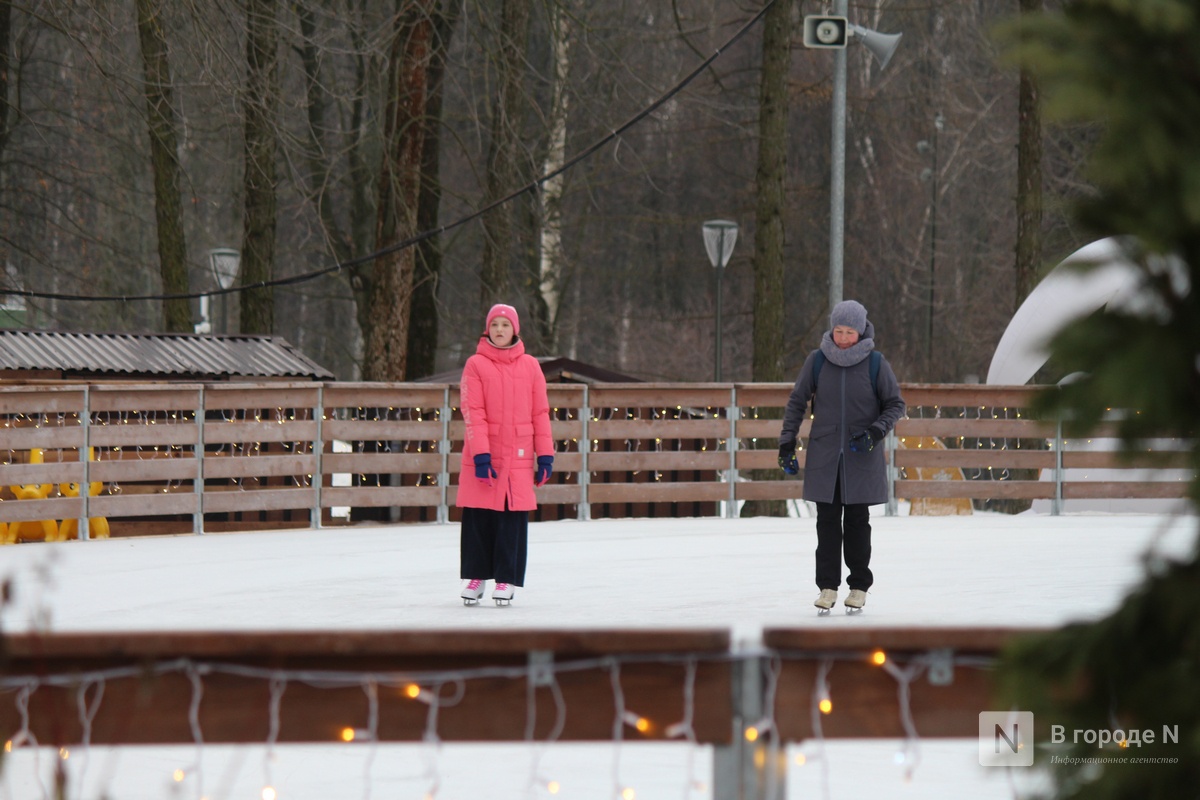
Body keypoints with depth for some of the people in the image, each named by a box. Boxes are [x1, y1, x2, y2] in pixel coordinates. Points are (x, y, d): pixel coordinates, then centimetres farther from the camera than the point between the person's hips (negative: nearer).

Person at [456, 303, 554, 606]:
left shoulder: (530, 366, 8)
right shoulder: (476, 365, 1)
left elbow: (540, 412, 9)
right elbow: (472, 412, -5)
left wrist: (545, 455, 4)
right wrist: (481, 454, -14)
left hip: (518, 457, 1)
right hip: (482, 455, -1)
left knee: (513, 518, -1)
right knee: (478, 518, 2)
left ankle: (506, 579, 6)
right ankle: (476, 576, 14)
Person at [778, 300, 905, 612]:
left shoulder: (875, 363, -5)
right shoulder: (817, 361, -1)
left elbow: (896, 404, 4)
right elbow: (797, 402, 8)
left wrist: (876, 431, -13)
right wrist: (787, 442, 4)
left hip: (861, 457, -1)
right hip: (824, 455, 1)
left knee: (857, 521, 3)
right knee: (827, 521, 1)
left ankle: (859, 586, 11)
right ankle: (828, 586, 5)